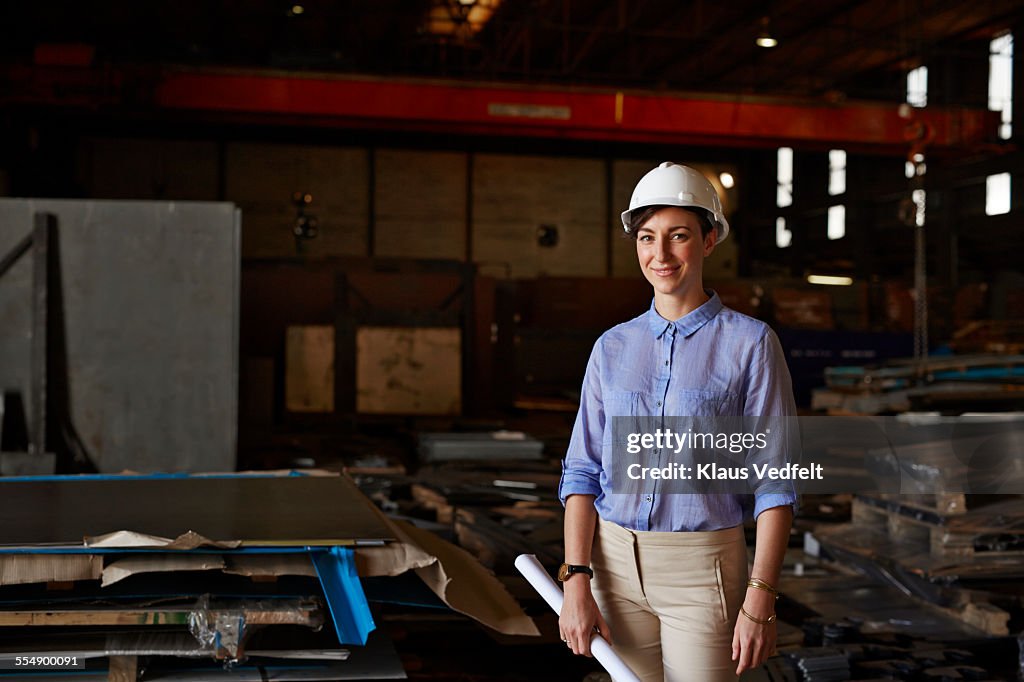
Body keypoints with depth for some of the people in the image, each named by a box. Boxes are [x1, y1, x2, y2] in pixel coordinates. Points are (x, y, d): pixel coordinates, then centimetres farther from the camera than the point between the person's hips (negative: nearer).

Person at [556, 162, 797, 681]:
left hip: (703, 569, -3)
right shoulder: (612, 347, 7)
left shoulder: (750, 342, -4)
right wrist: (576, 581, -5)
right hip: (615, 565, 3)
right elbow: (583, 470, 5)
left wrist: (761, 599, -13)